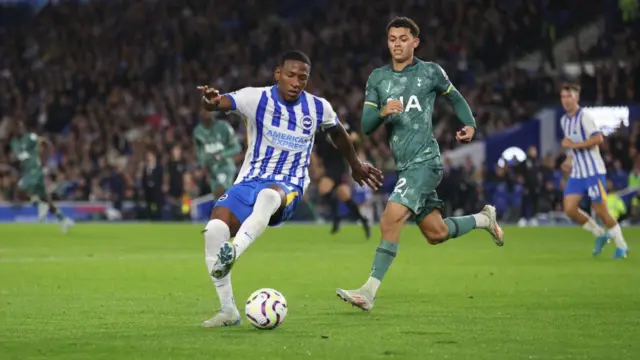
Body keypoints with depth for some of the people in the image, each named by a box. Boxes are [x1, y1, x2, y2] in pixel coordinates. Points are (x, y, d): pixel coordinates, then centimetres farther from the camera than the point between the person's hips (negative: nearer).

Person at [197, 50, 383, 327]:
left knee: (269, 195, -40)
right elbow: (221, 103, -22)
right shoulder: (257, 98, -5)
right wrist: (211, 102, -47)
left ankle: (233, 253, -63)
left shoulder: (318, 108, 4)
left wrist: (356, 165, 39)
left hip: (289, 187, -1)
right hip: (248, 181, 1)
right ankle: (228, 311, -11)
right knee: (214, 229, -24)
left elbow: (338, 133, 26)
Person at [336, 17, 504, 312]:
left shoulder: (430, 72, 0)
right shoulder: (377, 78, 8)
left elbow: (454, 97, 17)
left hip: (425, 162, -6)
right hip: (404, 165, 6)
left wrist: (469, 124, 0)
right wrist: (382, 112, -18)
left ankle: (369, 292, -20)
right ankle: (484, 219, 40)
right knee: (436, 233, 12)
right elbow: (366, 126, 4)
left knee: (391, 219, -21)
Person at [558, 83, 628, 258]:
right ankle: (600, 234, 14)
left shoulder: (584, 117, -13)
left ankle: (621, 245, 11)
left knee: (600, 211, -6)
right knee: (570, 209, -5)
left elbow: (598, 138, -24)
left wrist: (574, 145, -22)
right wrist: (570, 156, 13)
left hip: (593, 171, -8)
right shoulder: (564, 120, 13)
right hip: (577, 173, 8)